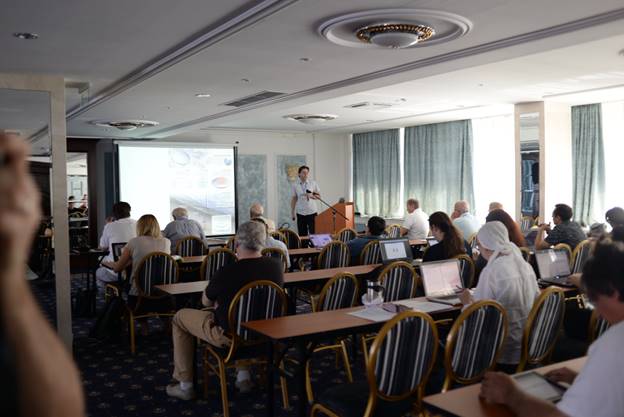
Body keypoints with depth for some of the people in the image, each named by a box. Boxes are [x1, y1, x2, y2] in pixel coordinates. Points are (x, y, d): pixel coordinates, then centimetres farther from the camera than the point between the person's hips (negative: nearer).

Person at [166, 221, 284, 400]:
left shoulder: (227, 273, -26)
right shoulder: (276, 265, -10)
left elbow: (206, 302, -6)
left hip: (229, 336, -5)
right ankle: (243, 376, 34)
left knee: (180, 317, 16)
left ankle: (185, 385, 20)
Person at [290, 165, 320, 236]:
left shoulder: (313, 183, 1)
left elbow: (319, 196, 6)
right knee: (302, 234, 4)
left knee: (313, 233, -3)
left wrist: (312, 196, -14)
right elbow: (294, 199, 7)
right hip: (300, 213, 1)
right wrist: (292, 212, 5)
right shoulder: (295, 185, 3)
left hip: (312, 212, -1)